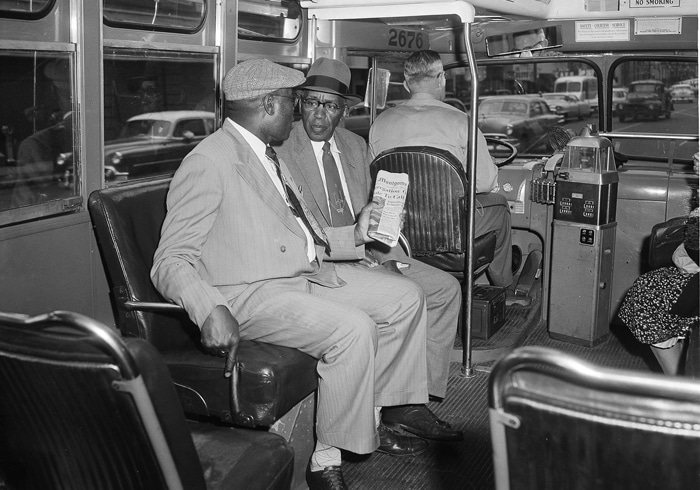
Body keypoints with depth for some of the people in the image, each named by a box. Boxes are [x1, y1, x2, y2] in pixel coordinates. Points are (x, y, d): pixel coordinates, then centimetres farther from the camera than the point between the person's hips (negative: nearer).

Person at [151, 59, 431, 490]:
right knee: (353, 329, -29)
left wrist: (355, 235, 8)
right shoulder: (208, 163, -14)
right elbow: (171, 261, -19)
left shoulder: (268, 155, 17)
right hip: (252, 295, -10)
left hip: (309, 274, 10)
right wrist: (211, 310, -36)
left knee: (406, 297, 6)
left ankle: (369, 420, 15)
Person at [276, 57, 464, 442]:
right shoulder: (281, 150, -6)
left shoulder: (355, 145, 16)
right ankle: (395, 406, -11)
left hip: (364, 252, 8)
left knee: (446, 288, -7)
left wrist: (381, 247, -1)